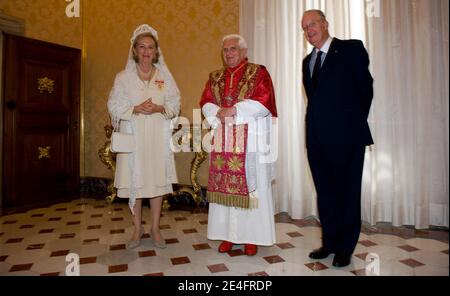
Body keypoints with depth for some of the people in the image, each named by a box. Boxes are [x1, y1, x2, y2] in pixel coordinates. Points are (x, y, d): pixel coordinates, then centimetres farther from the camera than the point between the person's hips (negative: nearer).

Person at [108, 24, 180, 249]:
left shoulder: (164, 76, 8)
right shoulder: (124, 77, 5)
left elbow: (175, 104, 5)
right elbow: (114, 105, 1)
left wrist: (159, 108, -14)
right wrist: (136, 109, -15)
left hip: (158, 136, 1)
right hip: (133, 136, 0)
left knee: (158, 180, 3)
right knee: (134, 182, 3)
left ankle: (155, 228, 17)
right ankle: (137, 229, 19)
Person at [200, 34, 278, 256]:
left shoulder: (259, 73, 4)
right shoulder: (215, 77, 17)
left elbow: (263, 102, -9)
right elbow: (206, 103, 8)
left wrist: (234, 110, -14)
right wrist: (218, 112, -13)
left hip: (251, 140, -4)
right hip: (223, 140, 4)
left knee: (251, 185, -1)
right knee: (224, 185, 4)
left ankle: (252, 237, 10)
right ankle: (228, 234, 15)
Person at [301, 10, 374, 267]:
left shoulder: (352, 49, -1)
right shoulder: (308, 61, 17)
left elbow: (366, 89, -1)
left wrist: (355, 124, 4)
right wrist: (319, 124, 10)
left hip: (346, 137, -6)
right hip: (317, 138, 6)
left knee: (348, 193, 4)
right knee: (324, 192, 12)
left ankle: (345, 248, 18)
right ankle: (329, 243, 27)